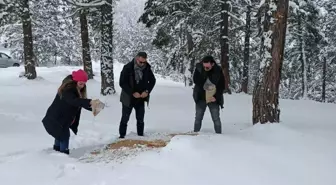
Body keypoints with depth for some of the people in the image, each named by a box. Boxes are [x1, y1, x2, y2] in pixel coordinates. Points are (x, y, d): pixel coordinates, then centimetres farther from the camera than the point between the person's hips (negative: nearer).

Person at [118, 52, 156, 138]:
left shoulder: (147, 68, -6)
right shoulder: (127, 68, -16)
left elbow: (152, 80, 7)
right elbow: (122, 83, -16)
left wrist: (147, 91, -9)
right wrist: (132, 93, -21)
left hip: (141, 99, 3)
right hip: (128, 98, -3)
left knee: (140, 120, 10)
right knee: (125, 119, 7)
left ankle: (140, 136, 21)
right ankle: (122, 136, 18)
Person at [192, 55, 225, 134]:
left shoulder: (218, 71, -10)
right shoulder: (198, 68, -11)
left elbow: (222, 86, -4)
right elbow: (195, 80, -9)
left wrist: (216, 96, -13)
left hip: (214, 99, -1)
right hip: (201, 98, 1)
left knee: (216, 119, 0)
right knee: (198, 118, 7)